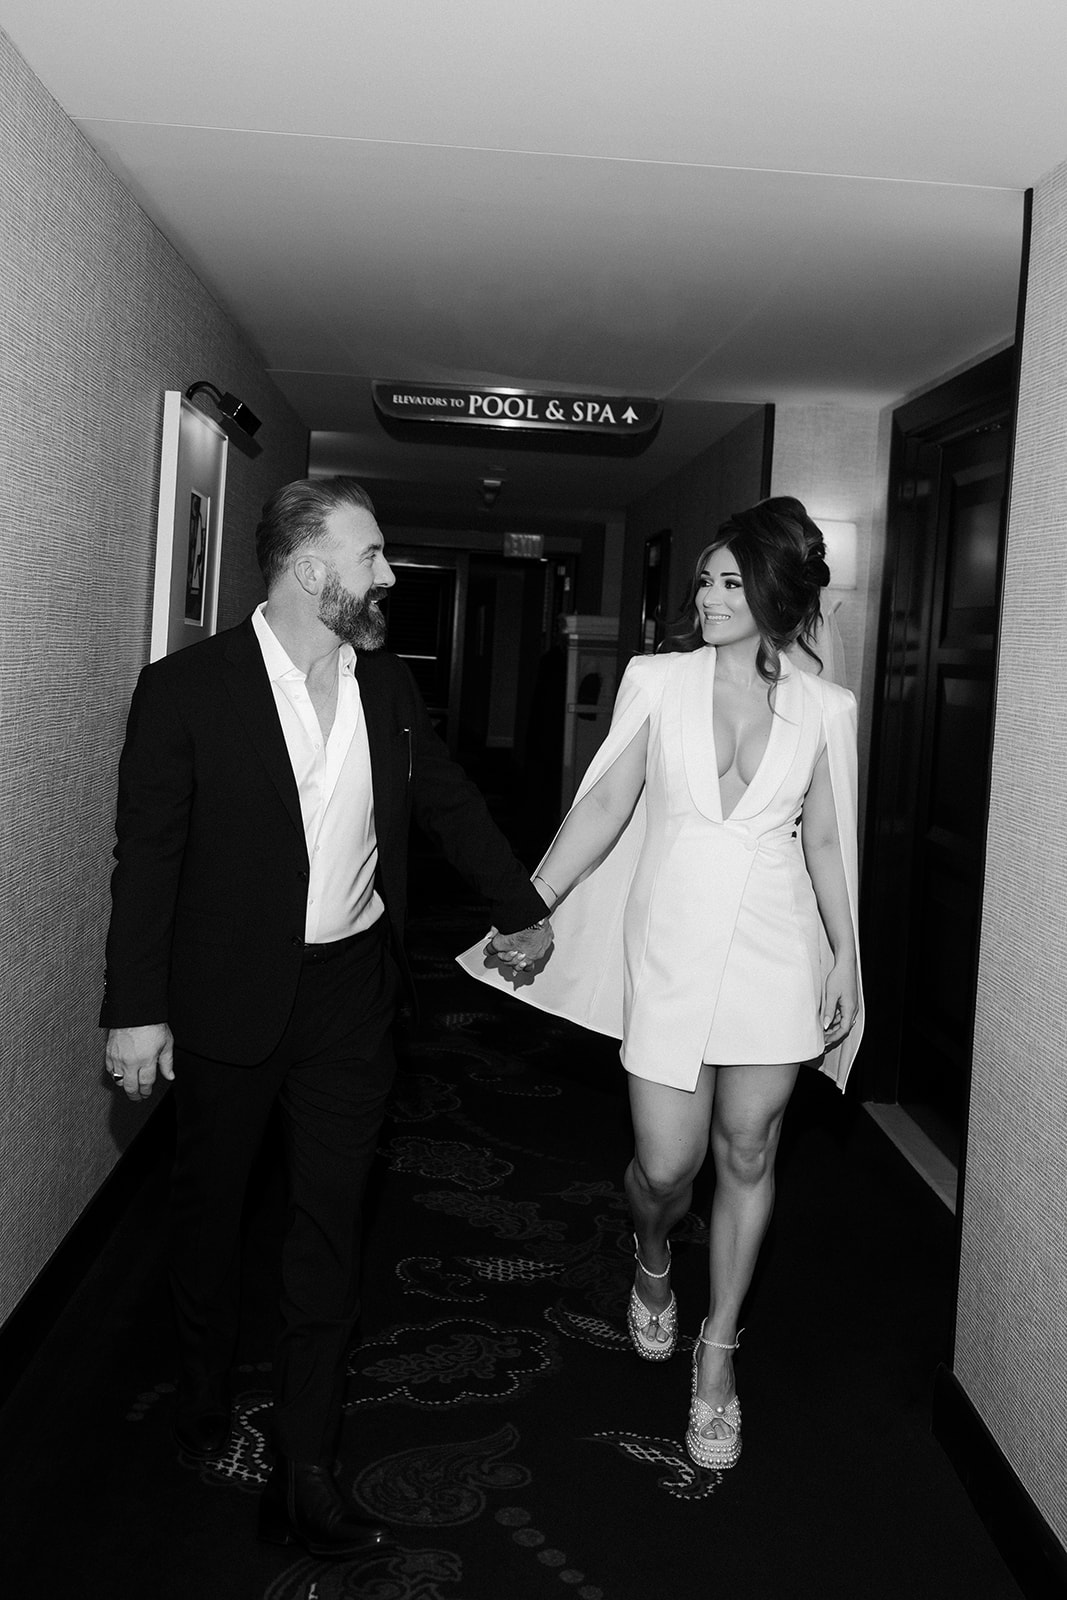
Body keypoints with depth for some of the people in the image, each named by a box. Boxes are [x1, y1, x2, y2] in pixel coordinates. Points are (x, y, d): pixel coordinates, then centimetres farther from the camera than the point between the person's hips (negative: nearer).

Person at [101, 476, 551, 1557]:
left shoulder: (388, 688, 3)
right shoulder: (187, 688, -11)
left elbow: (450, 802, 16)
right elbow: (147, 855, -10)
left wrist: (520, 905, 23)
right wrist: (137, 1009, -11)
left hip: (351, 991, 3)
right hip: (229, 995, -3)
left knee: (330, 1223, 5)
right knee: (209, 1202, 17)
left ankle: (302, 1474, 17)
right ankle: (203, 1395, 43)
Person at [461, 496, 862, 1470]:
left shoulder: (824, 709, 3)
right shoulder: (658, 681, 0)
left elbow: (825, 842, 9)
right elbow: (605, 804, -2)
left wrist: (845, 960, 8)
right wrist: (532, 906, -8)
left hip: (777, 950, 1)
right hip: (672, 945, -1)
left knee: (747, 1156, 8)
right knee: (666, 1162, 1)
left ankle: (717, 1360, 27)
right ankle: (652, 1263, 38)